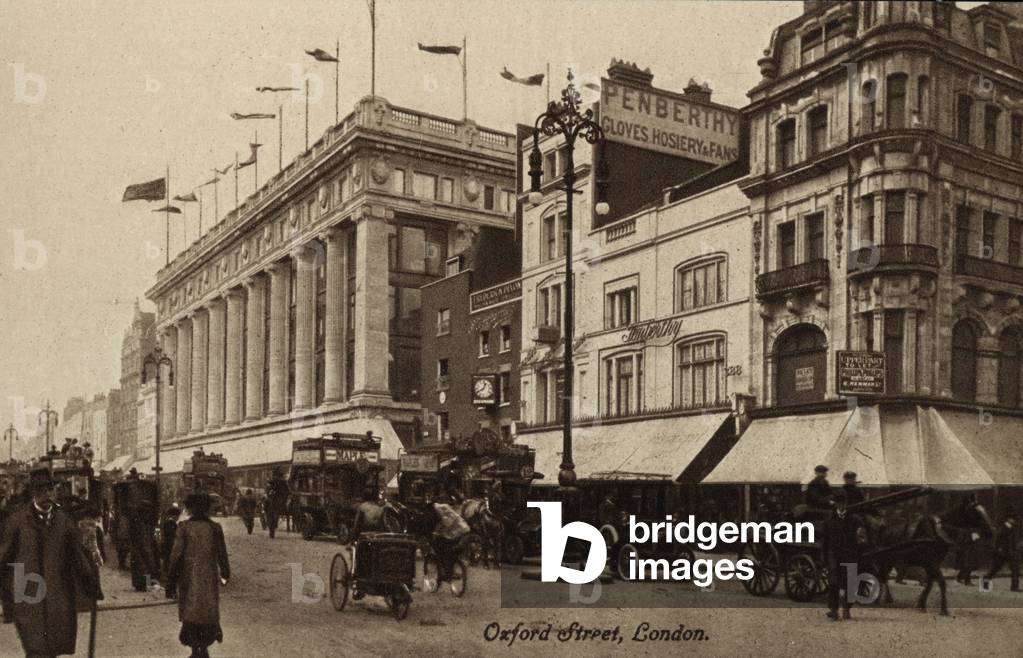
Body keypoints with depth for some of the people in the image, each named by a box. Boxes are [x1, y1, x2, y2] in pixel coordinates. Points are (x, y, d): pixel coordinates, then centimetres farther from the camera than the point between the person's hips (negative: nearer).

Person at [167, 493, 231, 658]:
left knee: (190, 615, 10)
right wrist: (225, 574, 18)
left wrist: (171, 582, -2)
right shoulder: (215, 528, -4)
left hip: (189, 578, -1)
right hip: (209, 578, 1)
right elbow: (222, 554, 2)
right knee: (208, 613, 15)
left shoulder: (183, 527, -8)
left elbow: (176, 555, -9)